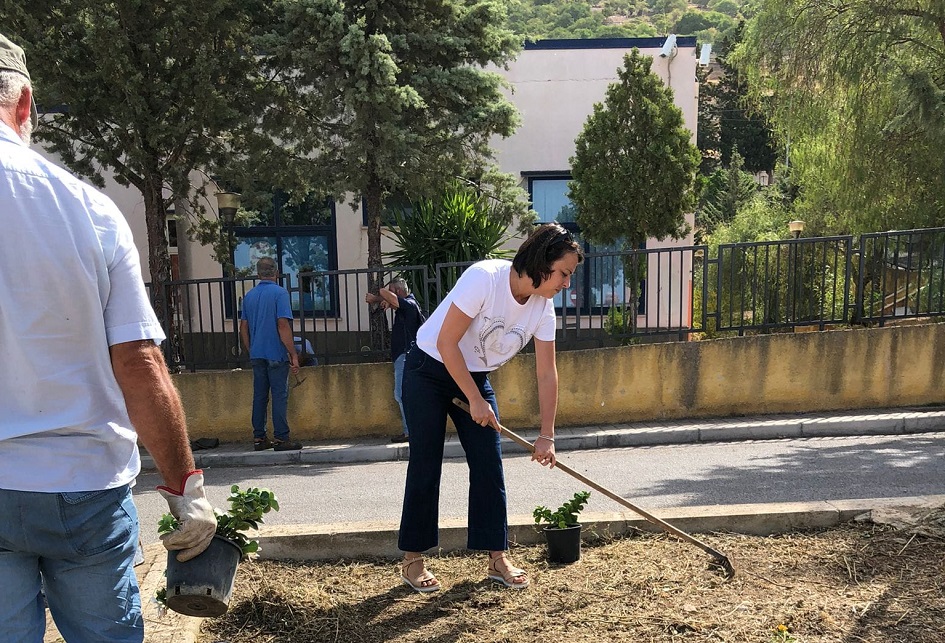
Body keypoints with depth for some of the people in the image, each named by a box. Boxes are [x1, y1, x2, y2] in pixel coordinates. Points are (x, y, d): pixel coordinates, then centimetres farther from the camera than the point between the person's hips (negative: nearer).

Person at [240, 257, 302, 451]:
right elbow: (283, 326, -16)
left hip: (257, 354, 6)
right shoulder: (279, 292, -9)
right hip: (276, 354, -6)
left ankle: (259, 438, 14)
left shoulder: (249, 295, 11)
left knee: (259, 395, 10)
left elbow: (243, 328, 14)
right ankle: (281, 438, -1)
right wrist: (293, 355, -13)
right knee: (280, 395, -2)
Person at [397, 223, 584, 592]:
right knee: (425, 467, -1)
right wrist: (476, 401, -21)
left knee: (489, 466, 1)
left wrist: (547, 435, -6)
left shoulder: (543, 308, -10)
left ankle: (497, 558, 14)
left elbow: (547, 373, -5)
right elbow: (446, 343, -26)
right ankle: (412, 561, 14)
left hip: (475, 377, 6)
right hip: (429, 371, -5)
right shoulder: (485, 278, -29)